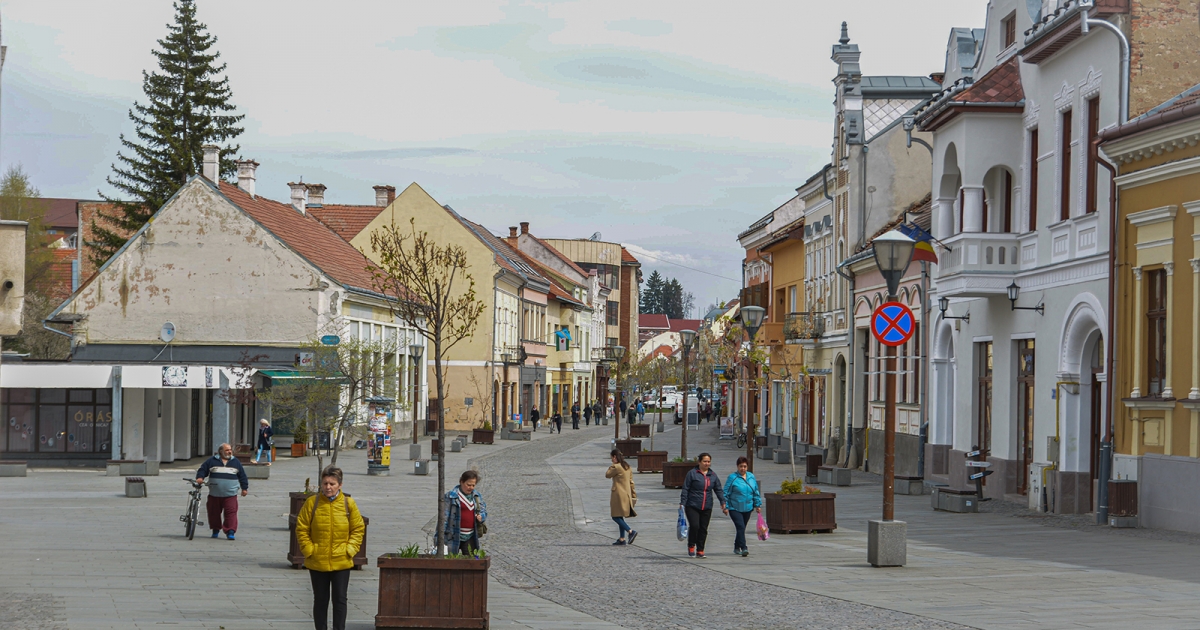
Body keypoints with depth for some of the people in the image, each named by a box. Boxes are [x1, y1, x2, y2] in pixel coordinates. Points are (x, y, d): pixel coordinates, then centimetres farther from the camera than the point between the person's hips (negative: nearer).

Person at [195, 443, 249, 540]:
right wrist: (200, 477, -11)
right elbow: (202, 470, 8)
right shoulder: (212, 461, 6)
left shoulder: (235, 462, 11)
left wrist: (244, 488, 12)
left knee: (231, 513, -11)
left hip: (230, 494, 0)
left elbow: (242, 476, 15)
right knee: (214, 513, 8)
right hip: (214, 494, 0)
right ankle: (215, 529, 26)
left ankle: (230, 532, -10)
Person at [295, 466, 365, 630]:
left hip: (341, 562, 0)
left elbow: (358, 529, 4)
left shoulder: (349, 503, -3)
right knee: (320, 599, 9)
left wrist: (349, 550, -5)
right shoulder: (312, 502, -6)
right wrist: (309, 549, -7)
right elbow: (301, 529, 0)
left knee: (340, 599, 3)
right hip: (317, 562, 0)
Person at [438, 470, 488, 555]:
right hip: (454, 536, -5)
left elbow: (484, 511, 20)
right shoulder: (450, 496, -6)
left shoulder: (477, 496, 10)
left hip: (470, 537, 5)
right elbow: (444, 516, -8)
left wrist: (481, 516, -6)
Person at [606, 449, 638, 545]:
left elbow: (607, 475, -3)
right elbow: (631, 482, 15)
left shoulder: (616, 467, -15)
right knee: (620, 517, 12)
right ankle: (622, 538, 11)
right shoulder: (627, 467, 12)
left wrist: (611, 466, 6)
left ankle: (631, 531, -16)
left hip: (619, 494, -9)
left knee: (616, 517, -5)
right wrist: (633, 495, 19)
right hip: (627, 495, 9)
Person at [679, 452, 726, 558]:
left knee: (703, 529, 4)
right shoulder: (692, 473, -3)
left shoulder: (713, 475, 11)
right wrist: (682, 504, -9)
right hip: (692, 506, -4)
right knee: (694, 526, -15)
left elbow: (719, 491, 11)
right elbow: (685, 490, -3)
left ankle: (700, 551, 14)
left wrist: (723, 504, 1)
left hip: (707, 508, 4)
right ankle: (691, 546, 8)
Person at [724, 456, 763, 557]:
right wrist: (725, 506, -9)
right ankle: (743, 548, -20)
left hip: (747, 508, 5)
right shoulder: (732, 477, -7)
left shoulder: (751, 477, 7)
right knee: (741, 527, -17)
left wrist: (758, 505, 12)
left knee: (742, 529, 13)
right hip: (735, 508, -5)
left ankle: (737, 548, 28)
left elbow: (756, 492, 14)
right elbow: (726, 493, -6)